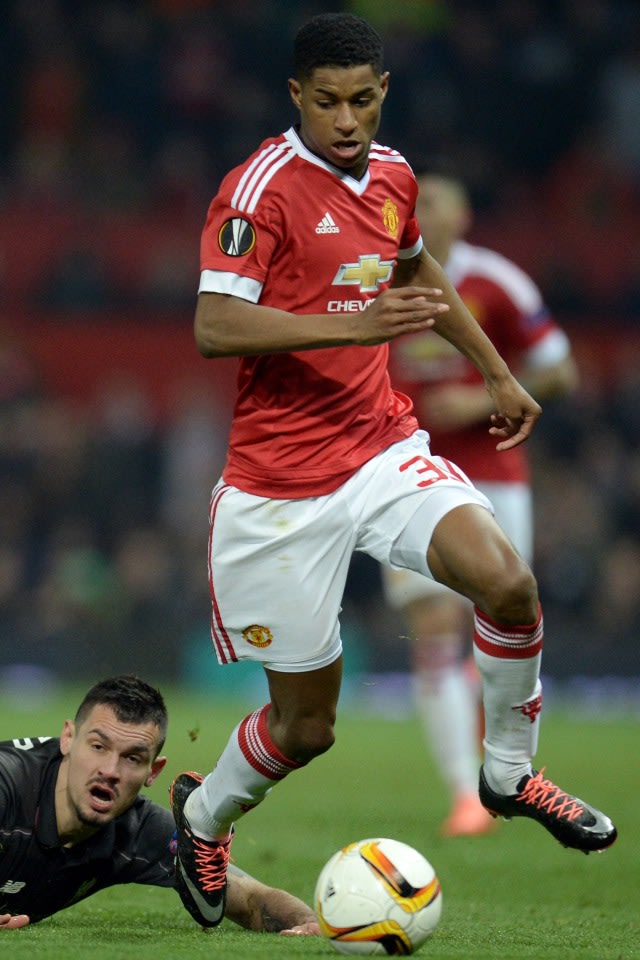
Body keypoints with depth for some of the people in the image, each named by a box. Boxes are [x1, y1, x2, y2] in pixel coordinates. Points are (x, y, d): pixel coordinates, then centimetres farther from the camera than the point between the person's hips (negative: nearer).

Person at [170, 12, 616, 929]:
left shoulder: (392, 175, 7)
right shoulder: (263, 186, -14)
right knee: (304, 726, 2)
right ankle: (202, 815, 34)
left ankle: (509, 772, 3)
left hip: (385, 451, 5)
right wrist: (355, 325, -32)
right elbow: (214, 327, -24)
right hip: (279, 488, -5)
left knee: (507, 580, -21)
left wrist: (496, 371, 30)